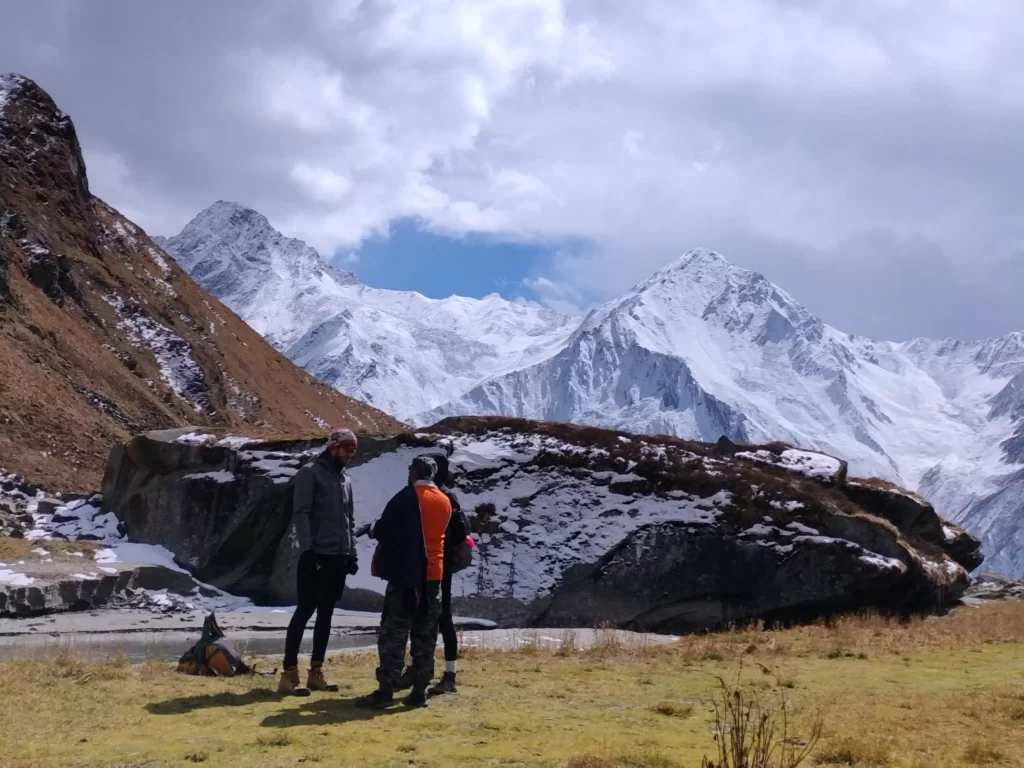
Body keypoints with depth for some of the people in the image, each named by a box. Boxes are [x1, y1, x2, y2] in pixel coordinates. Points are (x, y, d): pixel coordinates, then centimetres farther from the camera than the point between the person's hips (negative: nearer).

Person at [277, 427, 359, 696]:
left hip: (338, 557, 7)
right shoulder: (310, 473, -5)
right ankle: (289, 674, -8)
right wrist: (307, 549, -19)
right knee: (305, 612, -9)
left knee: (325, 614, 8)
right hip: (316, 555, -7)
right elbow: (301, 513, -12)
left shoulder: (346, 479, 17)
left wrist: (352, 552, 14)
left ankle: (316, 672, 13)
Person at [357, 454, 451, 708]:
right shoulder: (445, 502, 11)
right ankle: (419, 692, 7)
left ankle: (385, 692, -7)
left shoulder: (408, 496, -9)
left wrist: (375, 530, 13)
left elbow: (383, 529, -10)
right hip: (433, 574, 6)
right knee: (425, 635, 8)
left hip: (406, 574, -6)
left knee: (393, 633, -3)